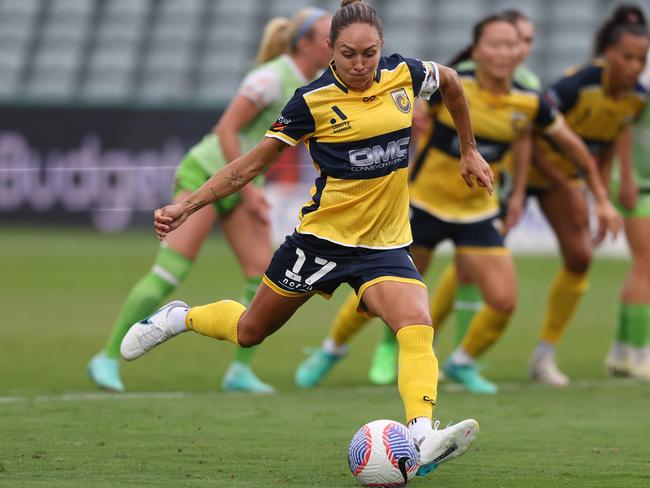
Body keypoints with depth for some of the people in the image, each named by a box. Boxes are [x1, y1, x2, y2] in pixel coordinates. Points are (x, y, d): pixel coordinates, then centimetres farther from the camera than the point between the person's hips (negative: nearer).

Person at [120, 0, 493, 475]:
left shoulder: (403, 75, -5)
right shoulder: (313, 100, -13)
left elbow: (450, 80, 19)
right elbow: (252, 162, -7)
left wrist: (469, 152, 22)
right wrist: (187, 206, -13)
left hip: (385, 244, 2)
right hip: (323, 236, -2)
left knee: (417, 325, -26)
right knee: (249, 332, 13)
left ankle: (423, 437, -38)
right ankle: (179, 318, 43)